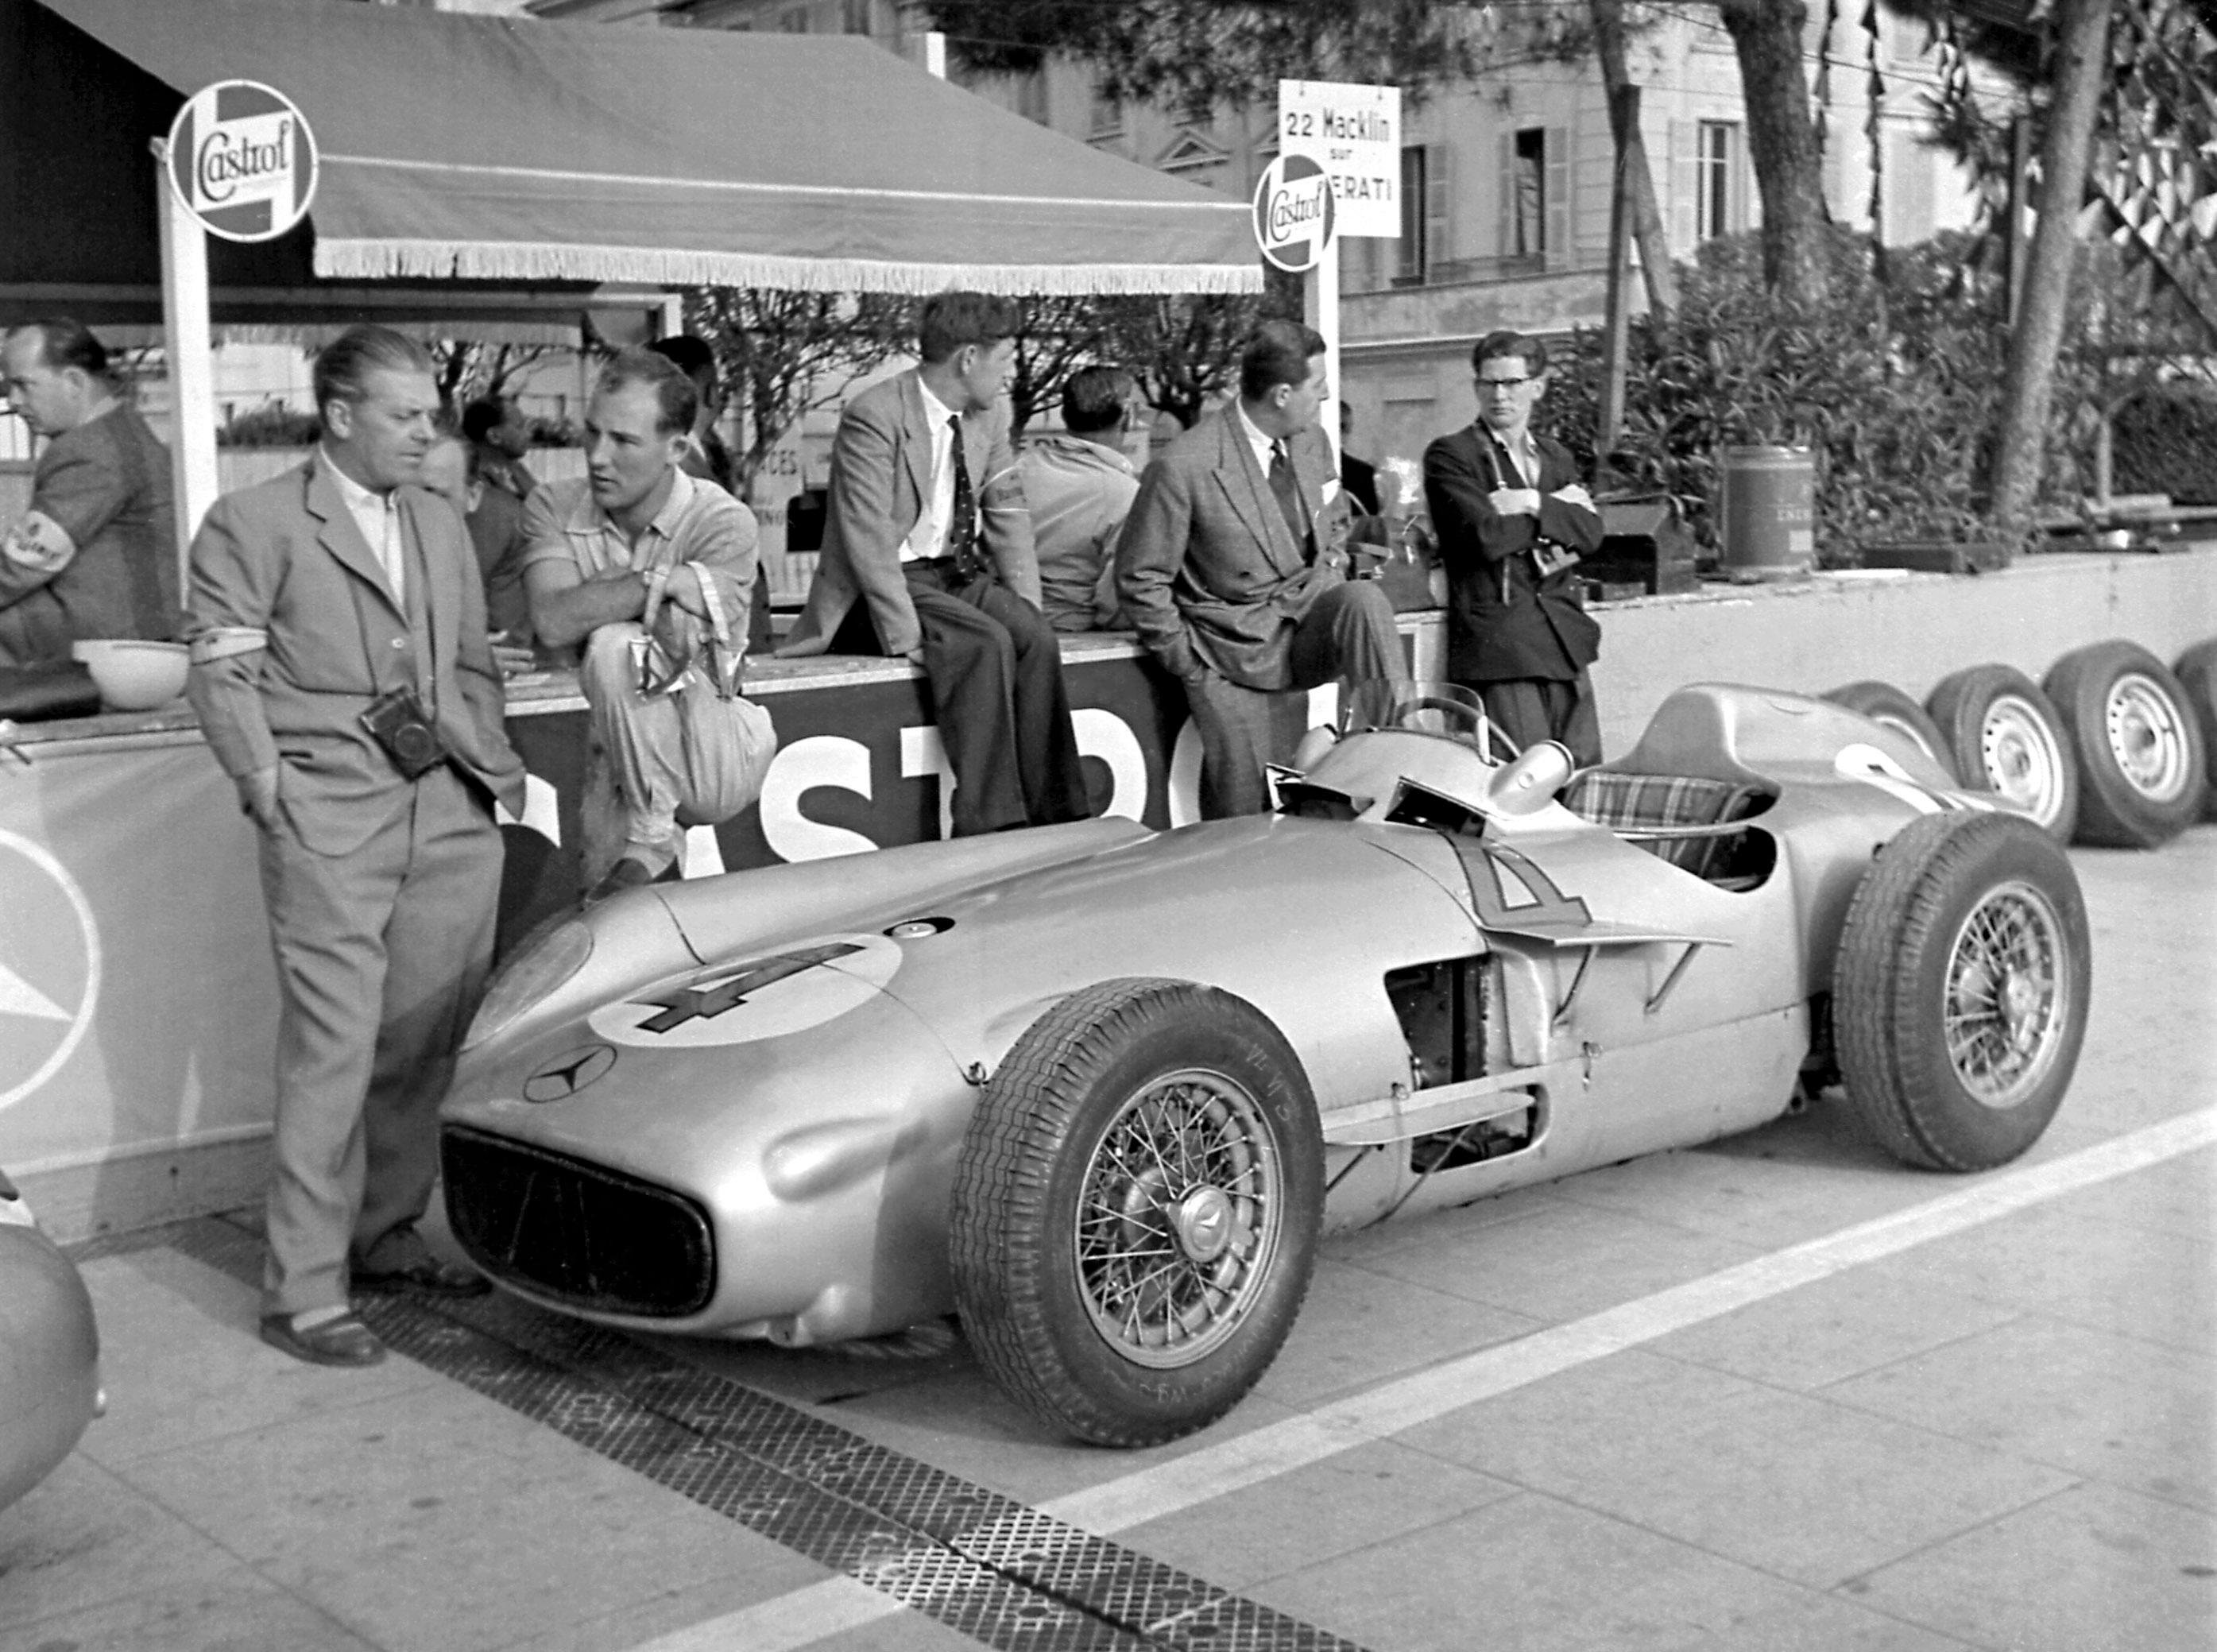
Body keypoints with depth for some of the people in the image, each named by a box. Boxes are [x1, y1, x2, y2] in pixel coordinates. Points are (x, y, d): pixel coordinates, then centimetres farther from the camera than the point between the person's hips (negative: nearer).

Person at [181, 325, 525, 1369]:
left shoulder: (442, 529, 20)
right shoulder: (253, 525, 0)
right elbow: (221, 673, -4)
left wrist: (496, 768, 13)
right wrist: (270, 793, -10)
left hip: (451, 813, 6)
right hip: (330, 821, -6)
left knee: (426, 1046, 9)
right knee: (332, 1052, -7)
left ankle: (384, 1239, 25)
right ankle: (303, 1292, 0)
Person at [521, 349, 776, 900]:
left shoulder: (724, 522, -12)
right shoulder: (552, 509, -1)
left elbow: (677, 652, -24)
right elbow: (553, 622, -19)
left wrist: (602, 597, -15)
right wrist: (662, 580, -22)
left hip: (718, 759, -4)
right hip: (612, 752, 5)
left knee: (614, 645, -26)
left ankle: (652, 846, -16)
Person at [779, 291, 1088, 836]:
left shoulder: (988, 413, 7)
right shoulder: (873, 417, -16)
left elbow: (1008, 513, 11)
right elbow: (868, 539, -22)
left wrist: (1027, 607, -2)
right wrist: (906, 635, -27)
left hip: (960, 575, 6)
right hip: (879, 587, -6)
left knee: (1035, 638, -22)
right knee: (986, 642, -30)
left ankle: (1057, 822, -19)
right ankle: (989, 826, -30)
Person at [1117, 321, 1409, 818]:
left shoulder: (1312, 444, 6)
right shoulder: (1183, 468, -15)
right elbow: (1140, 577, -7)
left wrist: (1332, 567, 7)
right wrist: (1187, 662, -9)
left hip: (1311, 626, 5)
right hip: (1238, 647, -4)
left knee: (1365, 599, -30)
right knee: (1247, 819, -12)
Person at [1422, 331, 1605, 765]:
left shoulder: (1556, 456, 20)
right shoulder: (1450, 455, 1)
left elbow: (1590, 532, 5)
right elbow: (1486, 535, -14)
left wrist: (1535, 504, -10)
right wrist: (1560, 511, -3)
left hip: (1565, 642, 6)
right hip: (1498, 644, -6)